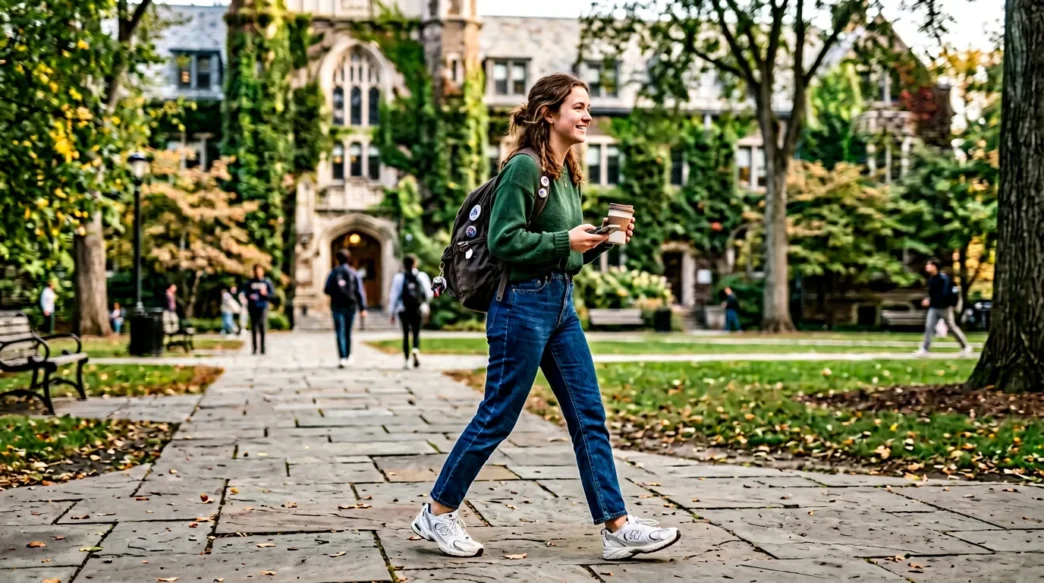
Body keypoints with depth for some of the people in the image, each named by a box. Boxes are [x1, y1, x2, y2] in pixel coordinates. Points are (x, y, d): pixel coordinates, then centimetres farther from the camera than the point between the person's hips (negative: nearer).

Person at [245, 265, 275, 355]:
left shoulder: (267, 282, 5)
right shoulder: (250, 283, 11)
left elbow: (273, 294, 5)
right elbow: (246, 294, 14)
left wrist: (266, 294, -15)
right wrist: (250, 296, -8)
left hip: (263, 307, -2)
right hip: (253, 307, 2)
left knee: (262, 326, -10)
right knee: (253, 328, 1)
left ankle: (263, 348, -6)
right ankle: (254, 348, 6)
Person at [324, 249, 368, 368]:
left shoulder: (333, 273, -1)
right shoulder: (354, 274, 1)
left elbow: (326, 290, 0)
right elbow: (360, 291, -4)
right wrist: (362, 308, -4)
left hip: (337, 306, -1)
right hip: (350, 306, 1)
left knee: (340, 332, -5)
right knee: (348, 332, 15)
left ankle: (342, 358, -18)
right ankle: (347, 356, 25)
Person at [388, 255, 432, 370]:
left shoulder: (399, 277, -3)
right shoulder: (422, 276, 0)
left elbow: (394, 295, -3)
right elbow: (428, 294, 3)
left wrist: (392, 312, 4)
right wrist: (424, 302, 25)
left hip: (403, 309, 0)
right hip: (418, 309, 0)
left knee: (406, 334, 9)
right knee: (416, 333, 9)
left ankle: (406, 360, 6)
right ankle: (416, 350, -21)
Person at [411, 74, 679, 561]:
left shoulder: (567, 173, 14)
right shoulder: (524, 167, -13)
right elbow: (504, 241, -19)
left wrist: (601, 238, 3)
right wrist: (565, 240, -19)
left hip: (561, 305, 9)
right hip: (523, 304, -9)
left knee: (589, 417, 5)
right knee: (497, 417, 0)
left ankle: (617, 529, 7)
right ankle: (437, 512, 16)